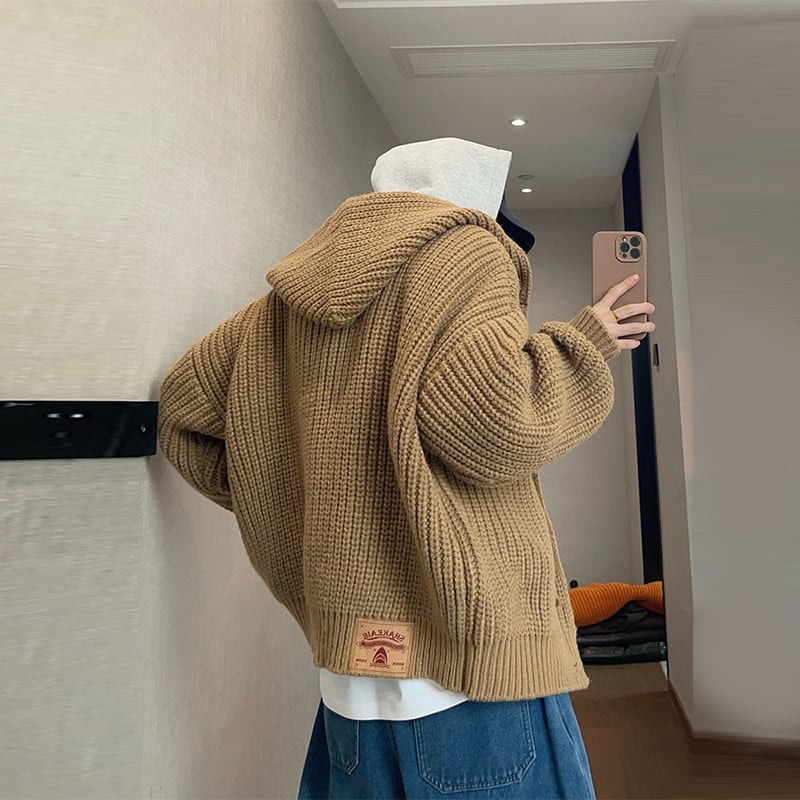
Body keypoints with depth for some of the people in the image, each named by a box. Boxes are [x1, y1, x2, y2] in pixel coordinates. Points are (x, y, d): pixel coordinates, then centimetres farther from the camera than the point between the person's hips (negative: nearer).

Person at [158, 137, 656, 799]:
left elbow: (185, 402, 14)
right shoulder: (465, 249, -6)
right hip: (470, 646, -6)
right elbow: (488, 425, -22)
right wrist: (583, 343, -4)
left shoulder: (304, 283, 13)